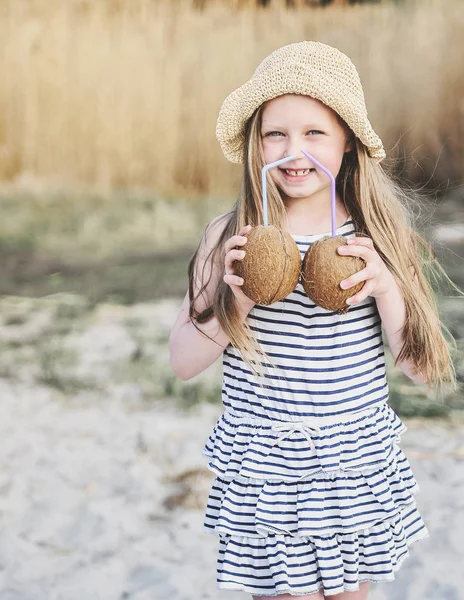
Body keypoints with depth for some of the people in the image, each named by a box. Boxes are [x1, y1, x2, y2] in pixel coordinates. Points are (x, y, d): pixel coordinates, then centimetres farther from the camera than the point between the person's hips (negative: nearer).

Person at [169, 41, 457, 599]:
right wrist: (237, 304, -20)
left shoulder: (378, 234, -3)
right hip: (265, 465, -2)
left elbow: (422, 365, -3)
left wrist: (384, 287, -19)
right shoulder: (230, 236, -7)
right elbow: (182, 361, -3)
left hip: (360, 463, 2)